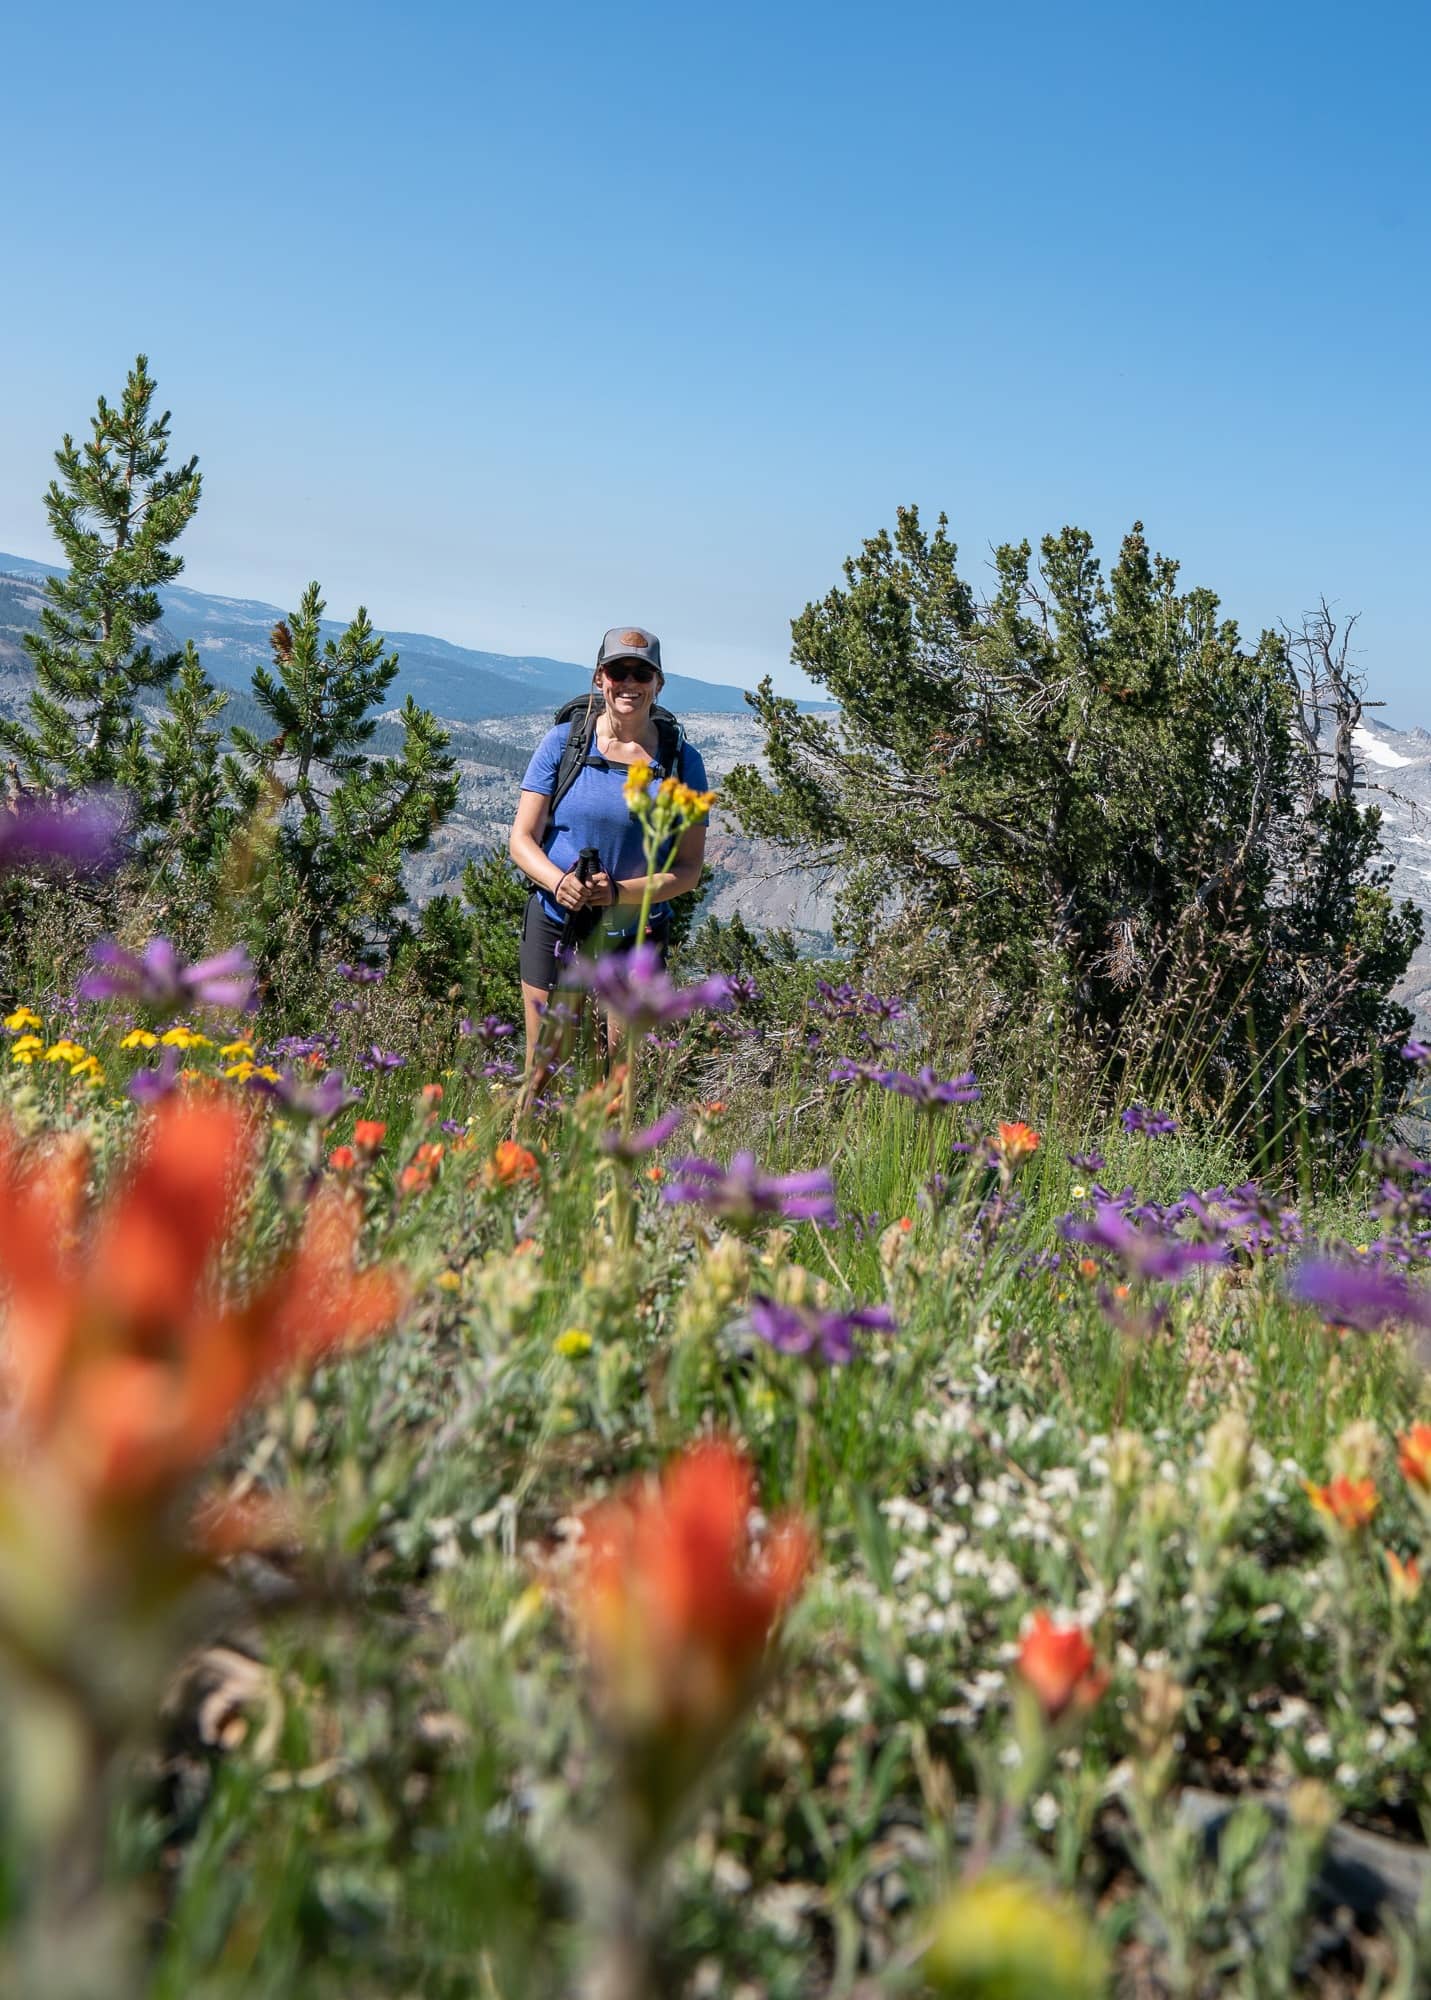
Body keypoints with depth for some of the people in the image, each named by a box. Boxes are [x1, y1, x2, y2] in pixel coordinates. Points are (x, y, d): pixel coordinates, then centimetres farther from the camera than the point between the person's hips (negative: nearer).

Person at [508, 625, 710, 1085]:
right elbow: (521, 839, -1)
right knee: (542, 1067, 3)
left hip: (637, 936, 0)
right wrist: (559, 881, -22)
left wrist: (619, 891, -19)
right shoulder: (563, 741, -1)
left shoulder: (681, 760, 0)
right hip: (555, 925, 0)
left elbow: (689, 871, -2)